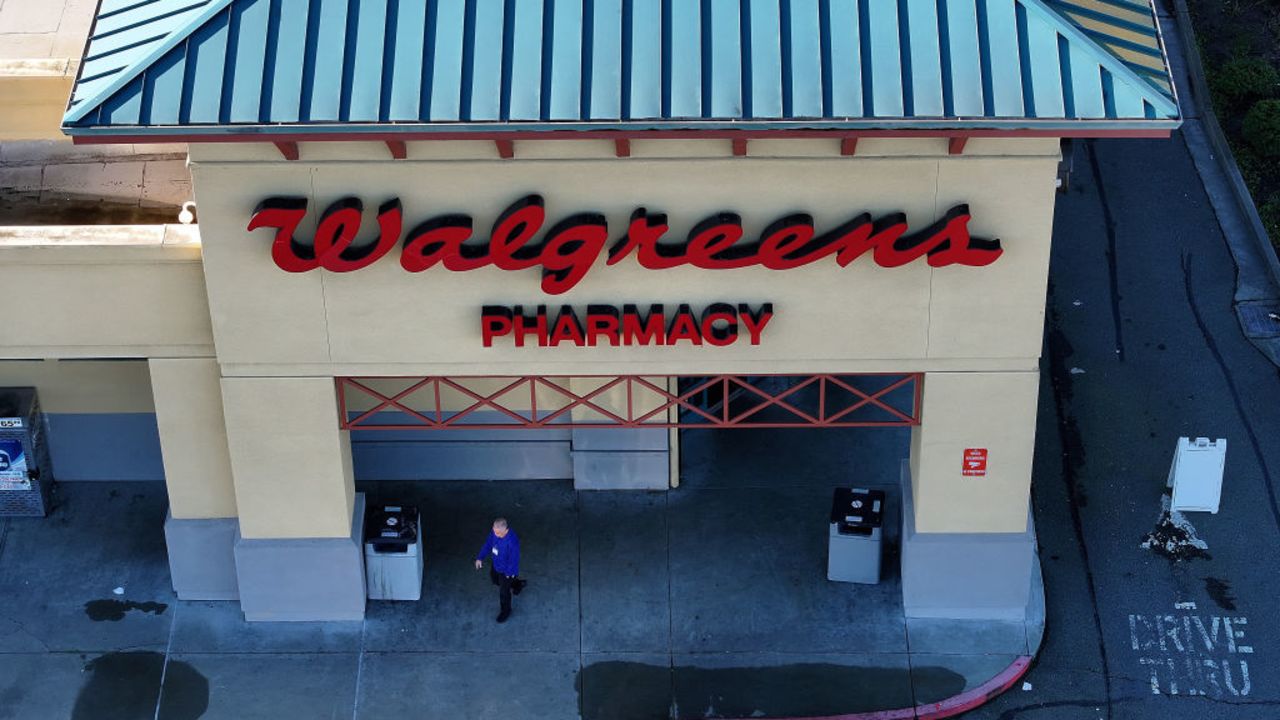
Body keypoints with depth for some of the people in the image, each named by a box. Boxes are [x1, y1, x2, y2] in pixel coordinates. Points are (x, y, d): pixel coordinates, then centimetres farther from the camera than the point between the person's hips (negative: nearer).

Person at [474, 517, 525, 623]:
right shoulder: (495, 532, -22)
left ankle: (505, 611, 42)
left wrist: (510, 572, -17)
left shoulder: (512, 541, -42)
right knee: (495, 579, 34)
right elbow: (488, 544, -3)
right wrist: (480, 558, -5)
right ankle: (517, 584, 58)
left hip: (505, 569, -7)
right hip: (495, 564, 7)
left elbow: (514, 558, -28)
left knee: (503, 592, 12)